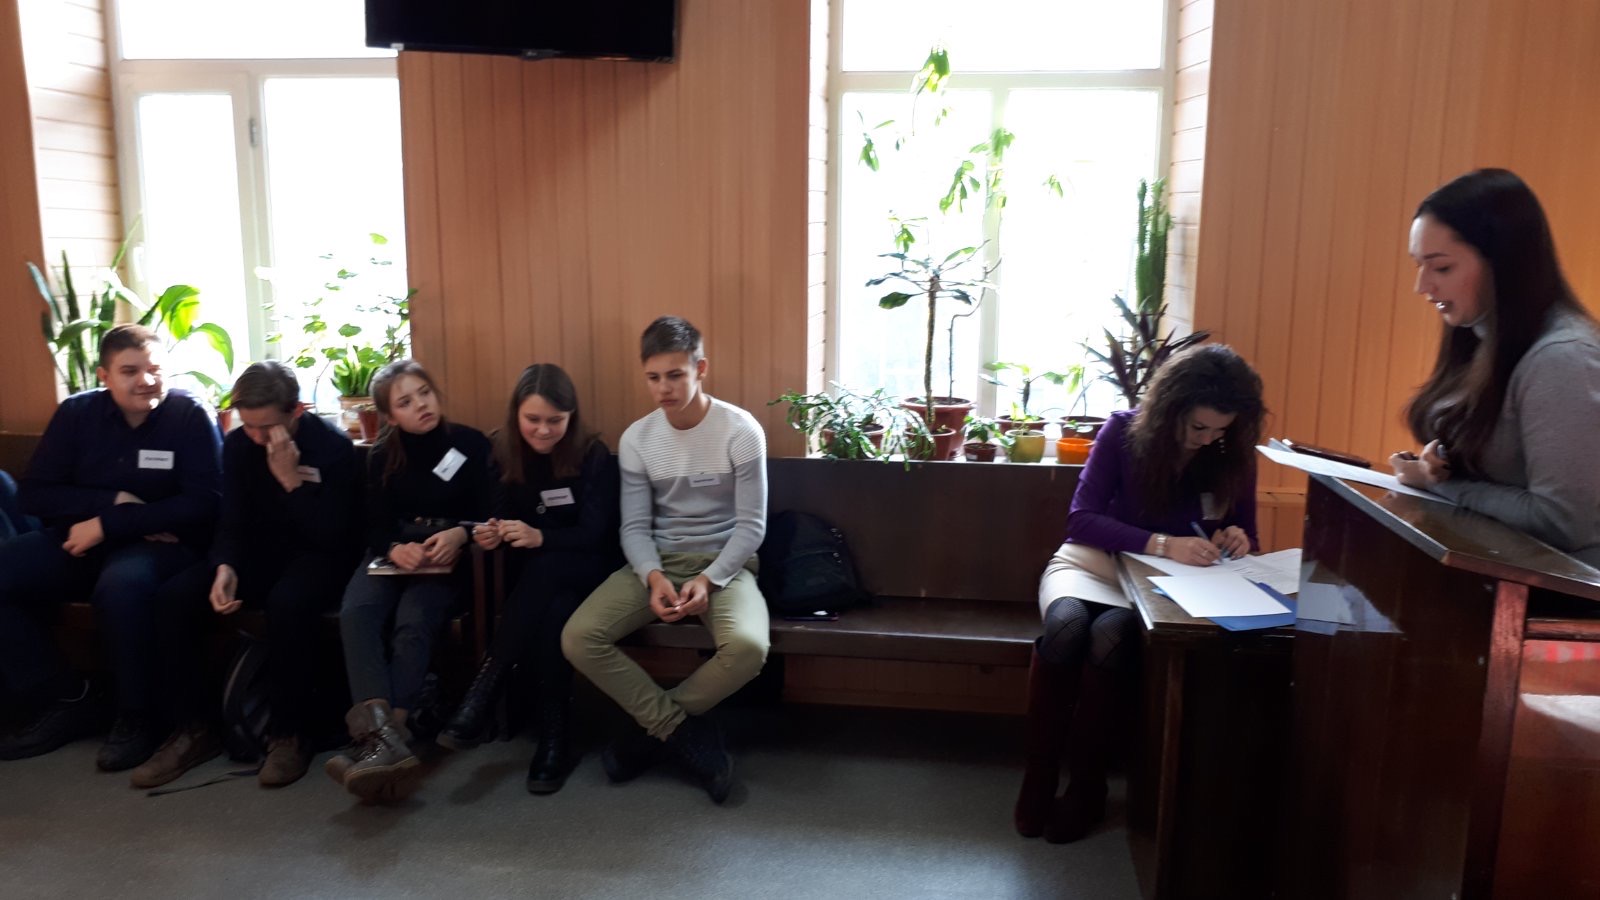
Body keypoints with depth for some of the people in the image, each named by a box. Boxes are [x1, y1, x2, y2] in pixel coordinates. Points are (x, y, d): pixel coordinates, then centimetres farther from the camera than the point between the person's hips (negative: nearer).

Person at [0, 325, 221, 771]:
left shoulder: (191, 416, -7)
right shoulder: (76, 412, 5)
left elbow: (203, 503, -14)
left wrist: (108, 524, -18)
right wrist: (115, 502, -14)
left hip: (162, 543, -5)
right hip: (81, 540, 5)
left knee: (121, 585, -37)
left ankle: (139, 714, -16)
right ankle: (65, 701, -4)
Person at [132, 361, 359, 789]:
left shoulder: (333, 447, -17)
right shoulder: (238, 445, -1)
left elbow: (331, 536, -21)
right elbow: (232, 523, 1)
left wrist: (290, 479, -29)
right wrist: (225, 568, -20)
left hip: (318, 557, -5)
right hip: (260, 554, 6)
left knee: (287, 603, -38)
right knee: (174, 597, -18)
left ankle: (290, 734, -21)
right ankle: (192, 728, -5)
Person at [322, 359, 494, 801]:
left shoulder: (472, 443, 3)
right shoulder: (381, 456, 12)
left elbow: (488, 512, 0)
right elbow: (375, 527, 4)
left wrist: (461, 534, -23)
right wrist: (395, 548, -20)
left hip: (448, 560, -2)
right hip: (392, 557, 3)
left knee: (413, 623, -33)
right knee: (355, 614, -30)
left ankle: (386, 736, -43)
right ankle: (381, 733, -49)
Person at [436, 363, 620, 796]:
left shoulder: (594, 456, -10)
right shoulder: (506, 453, 1)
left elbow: (594, 535, -15)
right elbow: (504, 518, 1)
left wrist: (541, 538, -35)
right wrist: (492, 534, -25)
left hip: (589, 570, -3)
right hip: (537, 580, 3)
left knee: (543, 567, -37)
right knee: (551, 619, -34)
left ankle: (481, 696, -31)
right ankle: (553, 739, -25)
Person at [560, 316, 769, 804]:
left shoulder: (741, 430, -10)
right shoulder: (637, 438, 0)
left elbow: (751, 525, -9)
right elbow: (635, 527, 0)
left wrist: (709, 580, -23)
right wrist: (653, 577, -21)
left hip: (724, 563, -3)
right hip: (658, 562, 3)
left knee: (747, 647, -34)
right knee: (578, 638, -21)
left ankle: (654, 731, -6)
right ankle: (685, 732, -9)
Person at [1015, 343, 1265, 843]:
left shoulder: (1234, 456, -1)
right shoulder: (1125, 430, -8)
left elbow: (1248, 538, 10)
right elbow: (1081, 519, -14)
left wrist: (1237, 542, -16)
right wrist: (1162, 544, -27)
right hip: (1093, 561, 0)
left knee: (1110, 635, -36)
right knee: (1065, 625, -38)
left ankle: (1086, 788, -18)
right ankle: (1038, 778, -20)